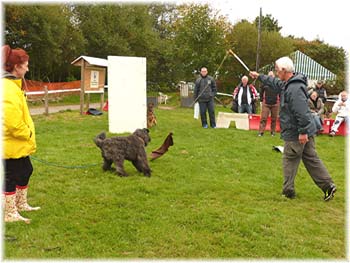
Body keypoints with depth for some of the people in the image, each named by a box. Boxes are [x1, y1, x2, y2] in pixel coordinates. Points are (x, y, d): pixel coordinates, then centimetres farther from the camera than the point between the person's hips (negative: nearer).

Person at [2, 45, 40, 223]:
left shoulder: (12, 84, 11)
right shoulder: (8, 88, -22)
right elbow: (13, 121, -29)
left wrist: (27, 134, 14)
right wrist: (27, 134, -15)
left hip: (18, 143, 10)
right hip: (12, 143, -10)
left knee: (25, 170, 21)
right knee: (11, 176, 2)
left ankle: (21, 204, 37)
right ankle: (10, 214, 16)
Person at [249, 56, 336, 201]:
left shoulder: (295, 88, -22)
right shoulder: (287, 84, 11)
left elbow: (302, 112, -28)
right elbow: (274, 82, 32)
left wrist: (303, 132, -27)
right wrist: (259, 76, 40)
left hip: (295, 134, -10)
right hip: (304, 131, 10)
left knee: (289, 161, 4)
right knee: (311, 159, 13)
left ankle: (288, 191, 14)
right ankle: (328, 186, 14)